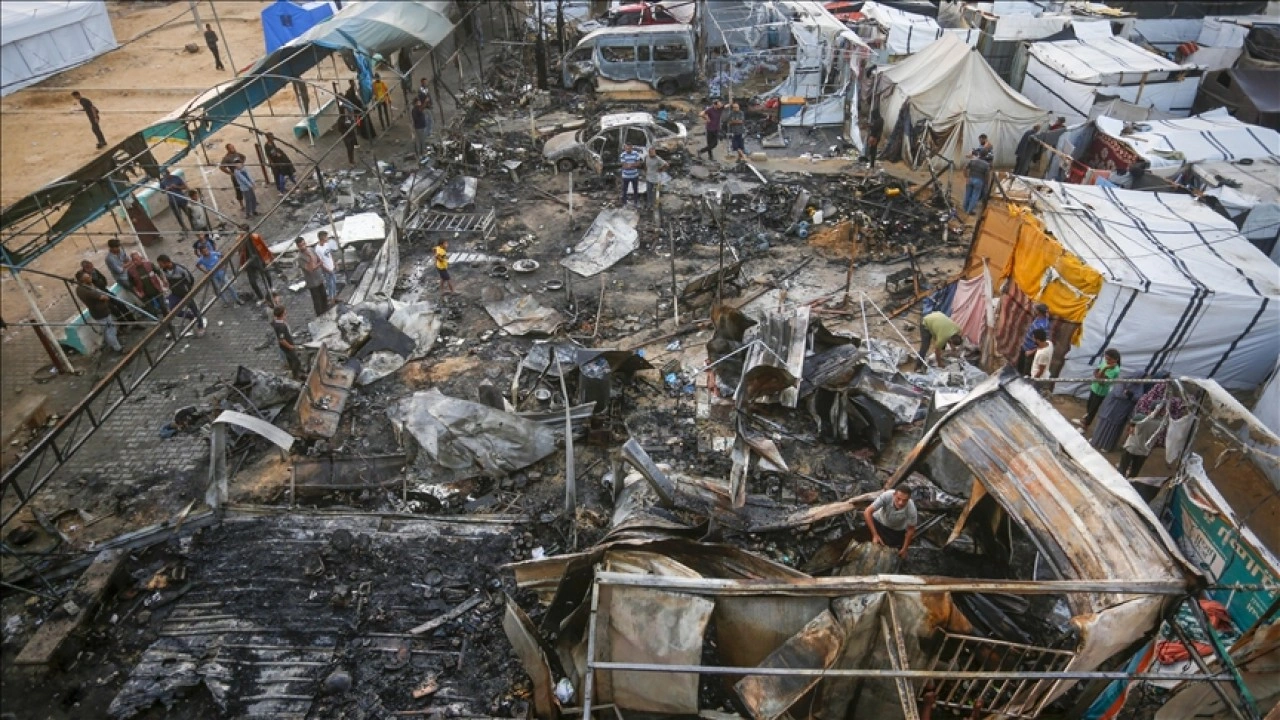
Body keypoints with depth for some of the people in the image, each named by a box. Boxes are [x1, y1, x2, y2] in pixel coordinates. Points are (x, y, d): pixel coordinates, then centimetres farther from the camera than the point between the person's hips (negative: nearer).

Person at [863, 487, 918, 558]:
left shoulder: (911, 509, -35)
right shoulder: (886, 496, -39)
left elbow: (911, 530, -16)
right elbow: (867, 512, -34)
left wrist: (904, 549, -9)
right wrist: (875, 535, -34)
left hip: (897, 529, 0)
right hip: (879, 521, 0)